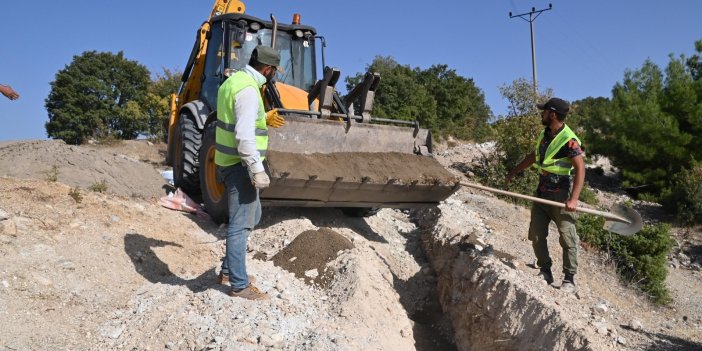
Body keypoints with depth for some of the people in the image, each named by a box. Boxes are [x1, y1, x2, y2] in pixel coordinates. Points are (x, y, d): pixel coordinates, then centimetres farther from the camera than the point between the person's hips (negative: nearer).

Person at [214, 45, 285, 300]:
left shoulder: (234, 80, 12)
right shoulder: (248, 90, -20)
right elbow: (244, 136, -27)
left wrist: (263, 119, 21)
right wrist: (257, 170, -25)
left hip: (230, 162, 10)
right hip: (240, 165, -10)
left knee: (252, 216, 21)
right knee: (240, 224, -1)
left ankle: (228, 270, 30)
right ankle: (239, 285, 10)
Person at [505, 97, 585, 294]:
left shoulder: (568, 140, -17)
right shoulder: (545, 134, 9)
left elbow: (580, 168, -20)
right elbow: (533, 156, 23)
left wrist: (574, 198, -28)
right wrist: (513, 172, 27)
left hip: (560, 195, -8)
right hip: (541, 192, 8)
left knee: (567, 238, 1)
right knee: (536, 235, 9)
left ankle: (569, 279, 10)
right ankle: (545, 272, 21)